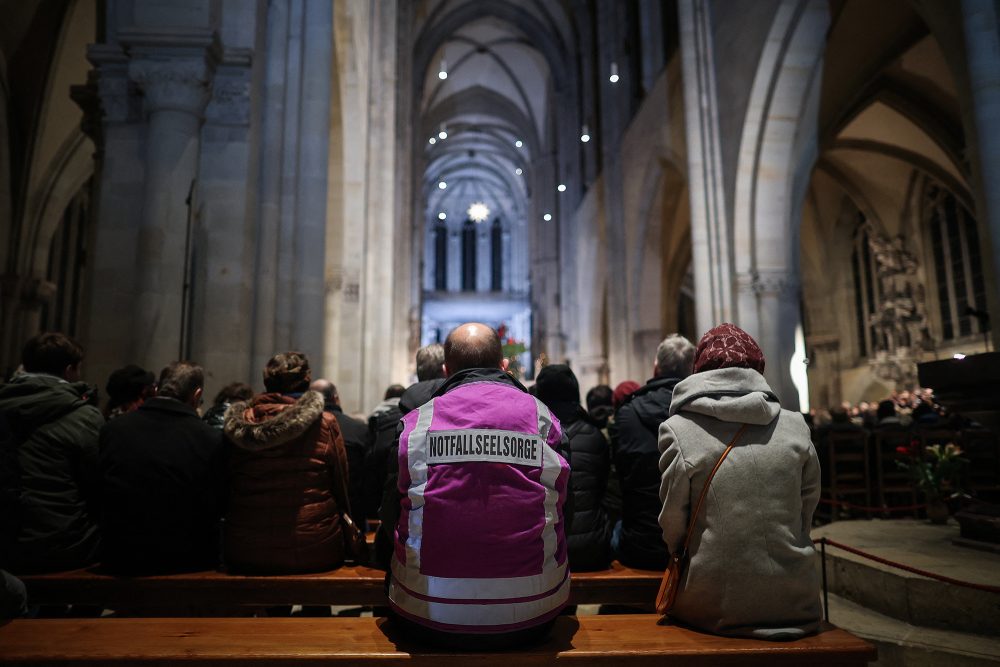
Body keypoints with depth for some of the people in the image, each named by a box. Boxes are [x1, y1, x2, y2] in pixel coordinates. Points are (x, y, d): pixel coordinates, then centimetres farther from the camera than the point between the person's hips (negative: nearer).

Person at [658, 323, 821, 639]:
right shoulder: (795, 426, -3)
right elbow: (807, 513, 6)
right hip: (795, 608, 3)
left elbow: (672, 526, -5)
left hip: (714, 609, -3)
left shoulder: (678, 429, -11)